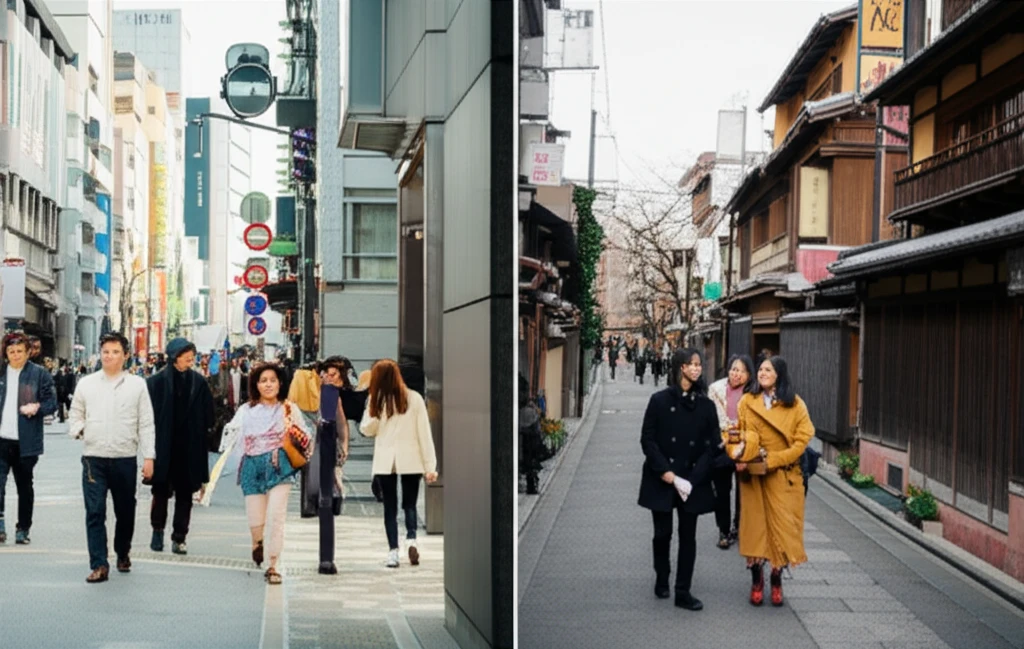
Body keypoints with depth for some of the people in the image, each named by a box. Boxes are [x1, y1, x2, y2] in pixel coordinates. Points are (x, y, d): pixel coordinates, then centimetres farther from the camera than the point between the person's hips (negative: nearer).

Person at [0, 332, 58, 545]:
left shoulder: (39, 374, 2)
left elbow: (52, 403, 2)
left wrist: (37, 407, -17)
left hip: (26, 441, -1)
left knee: (24, 485, 10)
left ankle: (23, 529, 20)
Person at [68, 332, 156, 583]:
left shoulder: (137, 384, 3)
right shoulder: (86, 384, 7)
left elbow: (146, 424, 2)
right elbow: (75, 415, 16)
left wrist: (149, 457, -4)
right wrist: (78, 429, -7)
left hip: (125, 459, 0)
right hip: (94, 458, 0)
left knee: (125, 511, 12)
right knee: (95, 512, -7)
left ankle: (123, 553, 34)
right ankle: (99, 565, -5)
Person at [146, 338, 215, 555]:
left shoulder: (198, 382, 0)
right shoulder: (157, 382, -7)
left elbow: (207, 416, 5)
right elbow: (149, 414, -5)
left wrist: (200, 436, -2)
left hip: (190, 449, 2)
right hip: (163, 446, -2)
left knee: (184, 493, 5)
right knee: (161, 490, 6)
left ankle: (179, 537, 12)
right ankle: (158, 531, 25)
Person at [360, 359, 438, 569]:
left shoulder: (377, 400, -2)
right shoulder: (414, 398, -2)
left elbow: (367, 430, 9)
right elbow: (424, 433, -2)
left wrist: (370, 407, 5)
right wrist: (430, 465, 0)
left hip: (385, 461, 0)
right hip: (410, 460, 0)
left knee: (390, 507, 7)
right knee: (409, 504, 12)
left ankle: (393, 551, 0)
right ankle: (411, 538, -12)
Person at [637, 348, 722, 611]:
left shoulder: (705, 405, 3)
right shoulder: (660, 400, -2)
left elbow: (712, 446, 2)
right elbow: (647, 440, -3)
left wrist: (692, 479, -8)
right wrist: (666, 473, -11)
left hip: (693, 483, 1)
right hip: (661, 481, -1)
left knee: (688, 536, 2)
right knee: (663, 533, 7)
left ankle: (683, 592, 7)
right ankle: (661, 580, 29)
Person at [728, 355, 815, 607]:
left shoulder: (795, 405, 0)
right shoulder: (747, 402, 5)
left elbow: (802, 439, -3)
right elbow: (742, 434, 4)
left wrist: (773, 460, -13)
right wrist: (741, 456, -16)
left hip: (783, 476, -1)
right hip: (753, 475, 1)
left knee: (782, 527, -1)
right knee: (754, 525, 3)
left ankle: (777, 579, 15)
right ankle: (756, 580, 17)